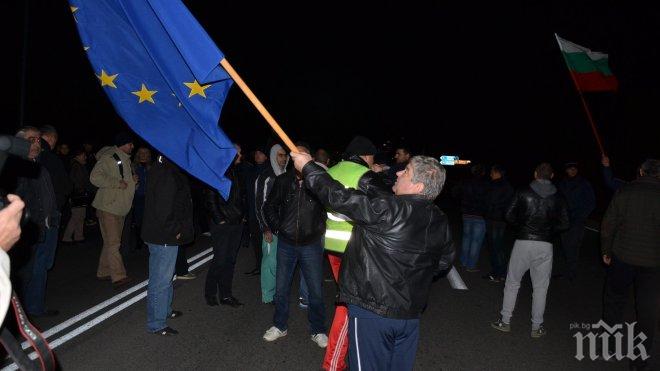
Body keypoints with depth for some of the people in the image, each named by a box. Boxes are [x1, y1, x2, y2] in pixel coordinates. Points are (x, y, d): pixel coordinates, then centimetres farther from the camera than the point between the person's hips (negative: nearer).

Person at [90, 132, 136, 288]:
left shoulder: (126, 160, 15)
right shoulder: (108, 158, -13)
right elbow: (95, 177, -22)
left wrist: (132, 180, 8)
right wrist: (118, 183, -24)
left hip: (120, 208, 9)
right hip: (107, 207, -9)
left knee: (111, 242, 15)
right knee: (113, 243, -11)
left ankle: (104, 272, 25)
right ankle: (118, 277, -12)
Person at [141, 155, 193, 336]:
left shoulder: (161, 169, 9)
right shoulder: (168, 175, -23)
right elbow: (163, 211, -26)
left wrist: (177, 229, 14)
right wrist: (175, 231, -15)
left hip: (159, 235, 11)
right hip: (164, 238, -11)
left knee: (165, 276, 24)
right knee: (161, 280, 1)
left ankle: (165, 310, 41)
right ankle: (156, 324, 13)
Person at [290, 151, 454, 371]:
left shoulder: (389, 210, -23)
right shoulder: (440, 221, -1)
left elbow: (341, 198, -20)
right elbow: (445, 259, 15)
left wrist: (307, 166, -9)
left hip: (372, 311, -7)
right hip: (411, 314, 7)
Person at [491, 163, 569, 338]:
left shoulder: (523, 193, -3)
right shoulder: (558, 198, 2)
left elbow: (509, 215, -2)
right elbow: (564, 224, 2)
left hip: (523, 242, -1)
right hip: (545, 245, 1)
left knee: (512, 283, 11)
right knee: (540, 287, 12)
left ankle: (505, 321, 16)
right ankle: (537, 327, 18)